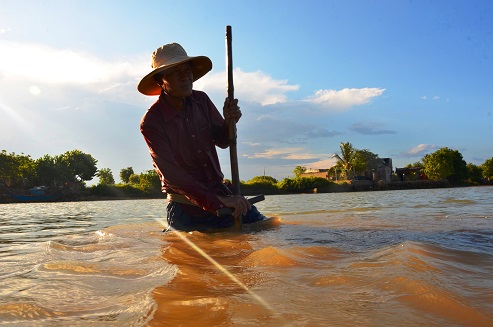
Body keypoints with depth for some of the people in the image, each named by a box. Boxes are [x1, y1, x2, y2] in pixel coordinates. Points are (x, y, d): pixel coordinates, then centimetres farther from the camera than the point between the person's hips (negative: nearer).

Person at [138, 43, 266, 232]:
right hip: (186, 208, -4)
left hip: (220, 194, 5)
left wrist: (229, 122, -14)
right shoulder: (151, 122, -15)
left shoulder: (201, 100, 0)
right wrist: (218, 202, -28)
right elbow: (173, 175, -21)